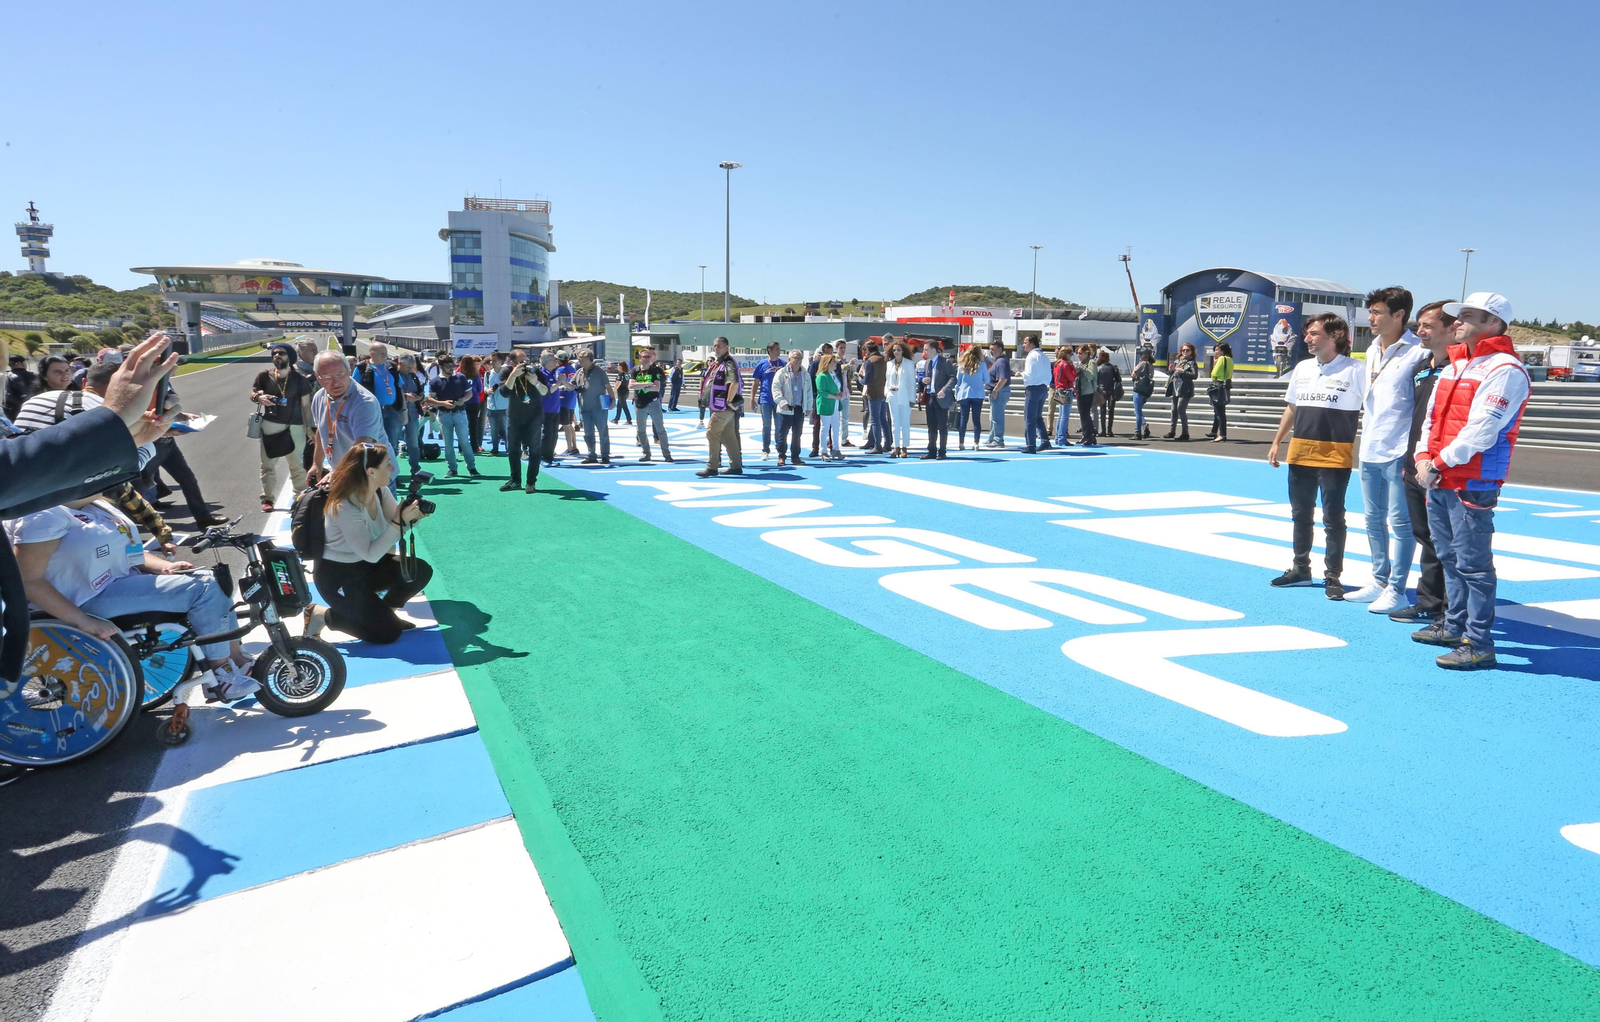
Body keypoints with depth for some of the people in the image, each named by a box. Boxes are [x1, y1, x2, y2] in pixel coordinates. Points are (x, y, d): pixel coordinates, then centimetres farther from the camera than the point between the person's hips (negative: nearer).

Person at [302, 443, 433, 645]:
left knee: (421, 571, -8)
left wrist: (413, 516, -25)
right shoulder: (344, 507, -29)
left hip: (364, 565, 8)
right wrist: (400, 521, -35)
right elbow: (371, 555, -29)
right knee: (387, 632, -10)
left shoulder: (380, 491, -7)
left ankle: (382, 610, 13)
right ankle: (320, 614, 6)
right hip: (337, 576, -8)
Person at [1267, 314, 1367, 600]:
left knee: (1333, 518, 0)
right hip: (1299, 453, 6)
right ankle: (1300, 569, 26)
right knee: (1300, 514, 14)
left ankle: (1332, 577, 10)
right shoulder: (1302, 368, 11)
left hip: (1335, 456, -6)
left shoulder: (1355, 371, -7)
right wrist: (1277, 442, 17)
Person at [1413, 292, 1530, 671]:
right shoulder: (1455, 365, 17)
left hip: (1473, 484, -9)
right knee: (1449, 558, 17)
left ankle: (1479, 644, -1)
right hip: (1439, 481, 9)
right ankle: (1454, 626, 30)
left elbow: (1481, 432, -18)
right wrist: (1424, 457, 2)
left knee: (1473, 564, -6)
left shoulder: (1504, 370, -11)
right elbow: (1433, 416, 17)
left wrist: (1440, 463, -13)